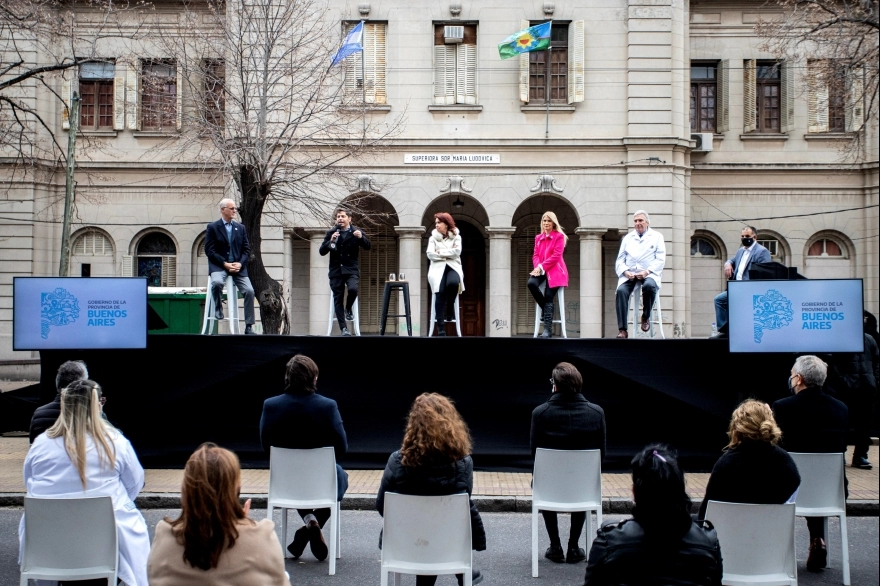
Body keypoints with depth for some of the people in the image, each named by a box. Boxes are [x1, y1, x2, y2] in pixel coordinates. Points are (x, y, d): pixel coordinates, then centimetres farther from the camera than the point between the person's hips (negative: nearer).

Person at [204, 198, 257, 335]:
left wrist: (240, 263, -8)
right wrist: (225, 264, -14)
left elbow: (246, 249, 11)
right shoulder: (212, 227, 2)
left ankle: (249, 326, -6)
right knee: (217, 282, -35)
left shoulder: (240, 228, 14)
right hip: (219, 266, -3)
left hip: (238, 266, 3)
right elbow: (209, 250, -4)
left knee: (249, 291, -14)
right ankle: (218, 308, -5)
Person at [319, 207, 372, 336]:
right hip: (336, 270, 1)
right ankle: (343, 328, 5)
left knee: (353, 289, -26)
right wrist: (331, 241, -16)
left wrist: (361, 237, -24)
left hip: (351, 269, -1)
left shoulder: (356, 231, 2)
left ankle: (348, 309, 5)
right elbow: (322, 252, 1)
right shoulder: (331, 232, 5)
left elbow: (368, 246, -6)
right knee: (338, 299, -1)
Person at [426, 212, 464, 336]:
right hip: (438, 268, 1)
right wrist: (448, 254, -4)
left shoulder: (456, 236, 12)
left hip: (453, 267, 0)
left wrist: (440, 252, -3)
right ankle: (441, 328, -27)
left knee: (453, 282, -38)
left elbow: (457, 252, -5)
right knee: (440, 293, -25)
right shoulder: (433, 238, 15)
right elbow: (430, 254, 0)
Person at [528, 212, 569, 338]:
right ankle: (545, 308, -4)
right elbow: (536, 255, 10)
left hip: (555, 271, -4)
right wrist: (537, 267, -12)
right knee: (531, 283, -27)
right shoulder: (538, 237, 17)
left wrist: (541, 267, -17)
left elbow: (556, 256, -9)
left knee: (548, 298, -14)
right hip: (541, 271, 5)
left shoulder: (559, 236, 0)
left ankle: (548, 330, -14)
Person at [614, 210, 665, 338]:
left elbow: (660, 259, 2)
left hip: (648, 274, -2)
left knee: (649, 286, -37)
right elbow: (620, 260, 14)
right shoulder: (627, 238, 20)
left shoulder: (657, 236, 13)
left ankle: (646, 317, -11)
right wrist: (625, 272, -8)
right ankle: (622, 330, -31)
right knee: (621, 290, -30)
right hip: (629, 274, 2)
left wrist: (646, 272, -14)